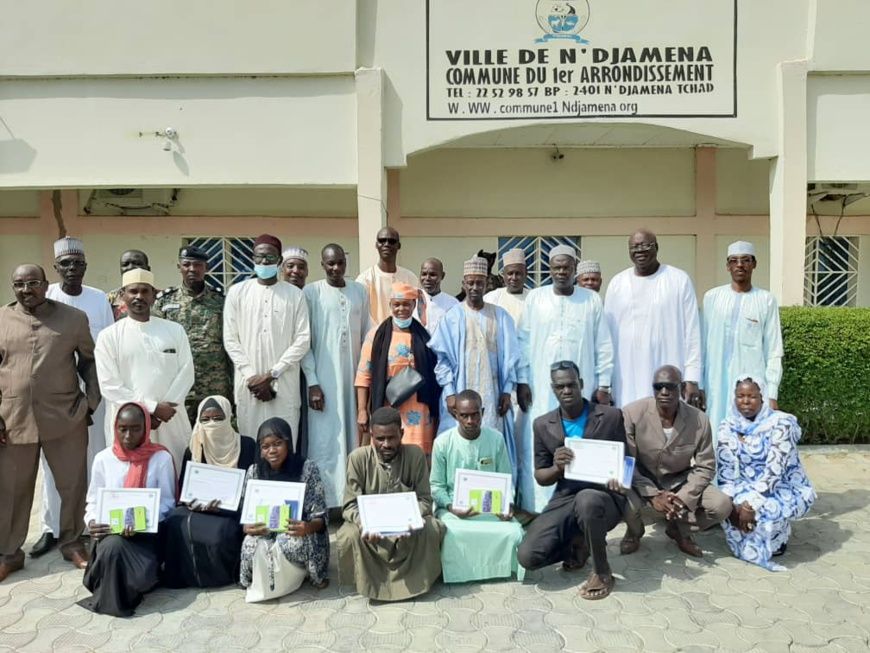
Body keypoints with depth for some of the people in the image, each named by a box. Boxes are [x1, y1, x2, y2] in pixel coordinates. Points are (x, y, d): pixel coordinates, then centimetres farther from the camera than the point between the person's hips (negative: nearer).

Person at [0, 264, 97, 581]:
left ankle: (72, 543, 30)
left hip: (65, 417, -1)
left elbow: (90, 361, 7)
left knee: (73, 484, 9)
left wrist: (91, 403, 0)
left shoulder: (74, 318, 0)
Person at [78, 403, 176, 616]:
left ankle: (107, 598, 8)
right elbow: (94, 501, 11)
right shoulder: (103, 459, 6)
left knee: (140, 576, -29)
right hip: (109, 532, 2)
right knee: (112, 547, -35)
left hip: (145, 532, -2)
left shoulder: (161, 458, -3)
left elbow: (167, 503, -3)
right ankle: (113, 596, -3)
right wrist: (93, 522, -11)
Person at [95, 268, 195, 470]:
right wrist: (151, 407, -12)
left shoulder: (175, 330, 8)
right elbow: (109, 385, -5)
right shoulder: (109, 336, 2)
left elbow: (186, 373, 2)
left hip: (172, 422, 2)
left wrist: (164, 409, -10)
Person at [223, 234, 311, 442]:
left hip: (285, 384, -1)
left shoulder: (295, 294, 4)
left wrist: (271, 374, -9)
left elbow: (302, 339, -2)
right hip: (248, 383, 1)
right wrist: (251, 376, -7)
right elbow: (230, 339, 4)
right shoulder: (237, 292, 7)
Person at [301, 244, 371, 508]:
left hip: (355, 377, 3)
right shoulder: (311, 293, -3)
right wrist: (312, 382, -11)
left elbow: (367, 337, 11)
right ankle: (326, 503, 6)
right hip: (324, 379, -3)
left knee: (353, 440, 8)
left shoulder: (360, 291, 8)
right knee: (325, 442, -2)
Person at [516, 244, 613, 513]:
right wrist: (521, 380, -1)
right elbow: (524, 342, 3)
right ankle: (538, 508, 10)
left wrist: (603, 385, 2)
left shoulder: (592, 300, 5)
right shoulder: (535, 298, 4)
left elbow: (603, 345, 5)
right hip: (541, 388, 0)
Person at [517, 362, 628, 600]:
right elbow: (540, 477, 8)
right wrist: (557, 468, -16)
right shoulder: (542, 425, 4)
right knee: (528, 556, -19)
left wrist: (618, 478, -17)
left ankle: (602, 573, -14)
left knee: (586, 499, -41)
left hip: (604, 496, -2)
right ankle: (577, 544, 14)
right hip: (564, 499, 3)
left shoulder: (611, 416, -1)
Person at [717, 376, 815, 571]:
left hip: (786, 490, -4)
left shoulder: (780, 423, -19)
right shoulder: (728, 428, -4)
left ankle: (776, 541, 1)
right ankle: (755, 550, 3)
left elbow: (774, 470, -25)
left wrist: (751, 504, -30)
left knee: (765, 510, -34)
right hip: (746, 490, 4)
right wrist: (735, 504, -24)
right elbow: (725, 472, -9)